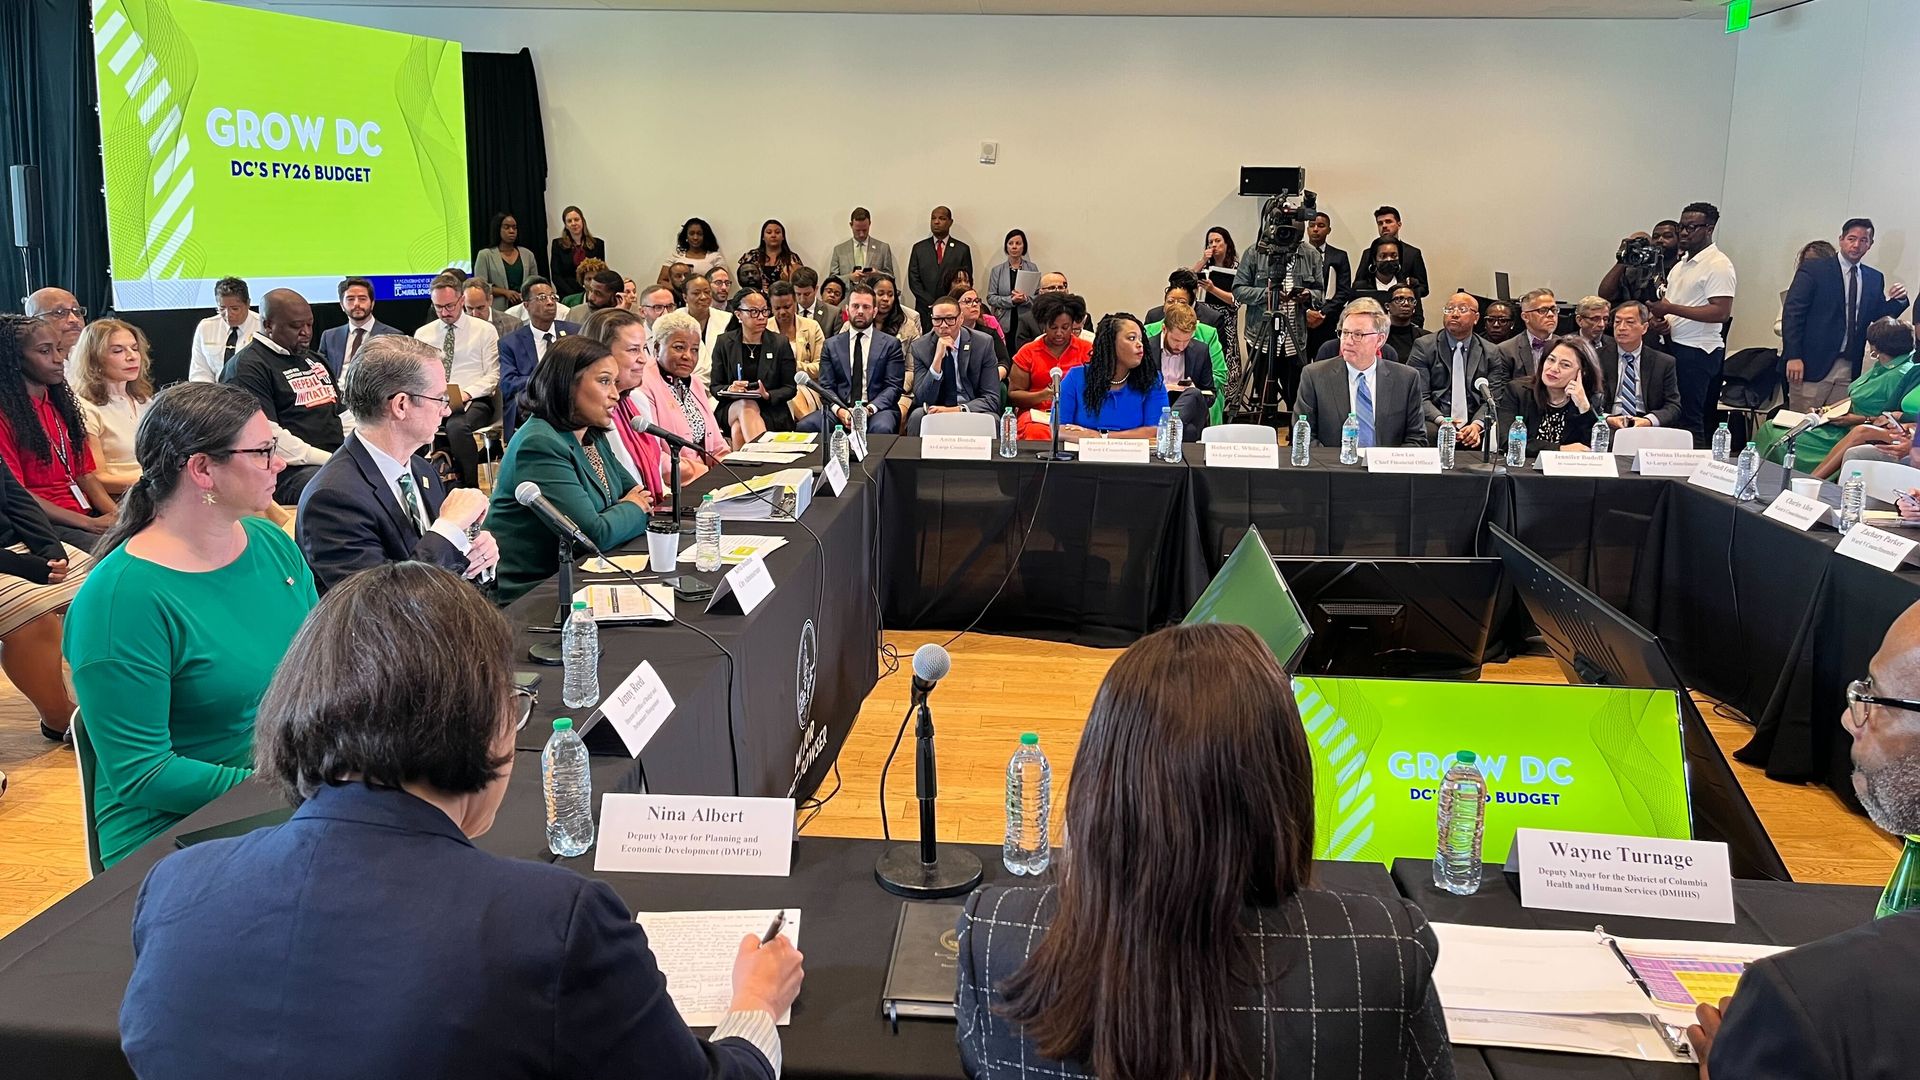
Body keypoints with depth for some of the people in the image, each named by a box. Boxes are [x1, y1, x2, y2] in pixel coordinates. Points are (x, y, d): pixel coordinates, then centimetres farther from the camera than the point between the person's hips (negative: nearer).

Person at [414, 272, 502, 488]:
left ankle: (470, 489, -25)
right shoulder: (422, 334, 19)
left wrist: (466, 394, -13)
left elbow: (493, 376, 4)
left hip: (473, 401, -2)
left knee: (457, 426, -38)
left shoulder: (485, 330, 9)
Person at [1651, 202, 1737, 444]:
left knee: (1689, 419, -7)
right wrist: (1661, 318, 1)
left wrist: (1671, 308, -21)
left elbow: (1721, 312, -20)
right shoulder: (1682, 262, 17)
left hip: (1697, 351, -8)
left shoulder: (1718, 265, -11)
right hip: (1674, 344, 9)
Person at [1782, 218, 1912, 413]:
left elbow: (1879, 318, 18)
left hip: (1849, 368, 5)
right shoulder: (1813, 271, -2)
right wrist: (1793, 357, -16)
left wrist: (1898, 300, -3)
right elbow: (1792, 313, -8)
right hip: (1813, 366, -4)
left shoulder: (1875, 279, 13)